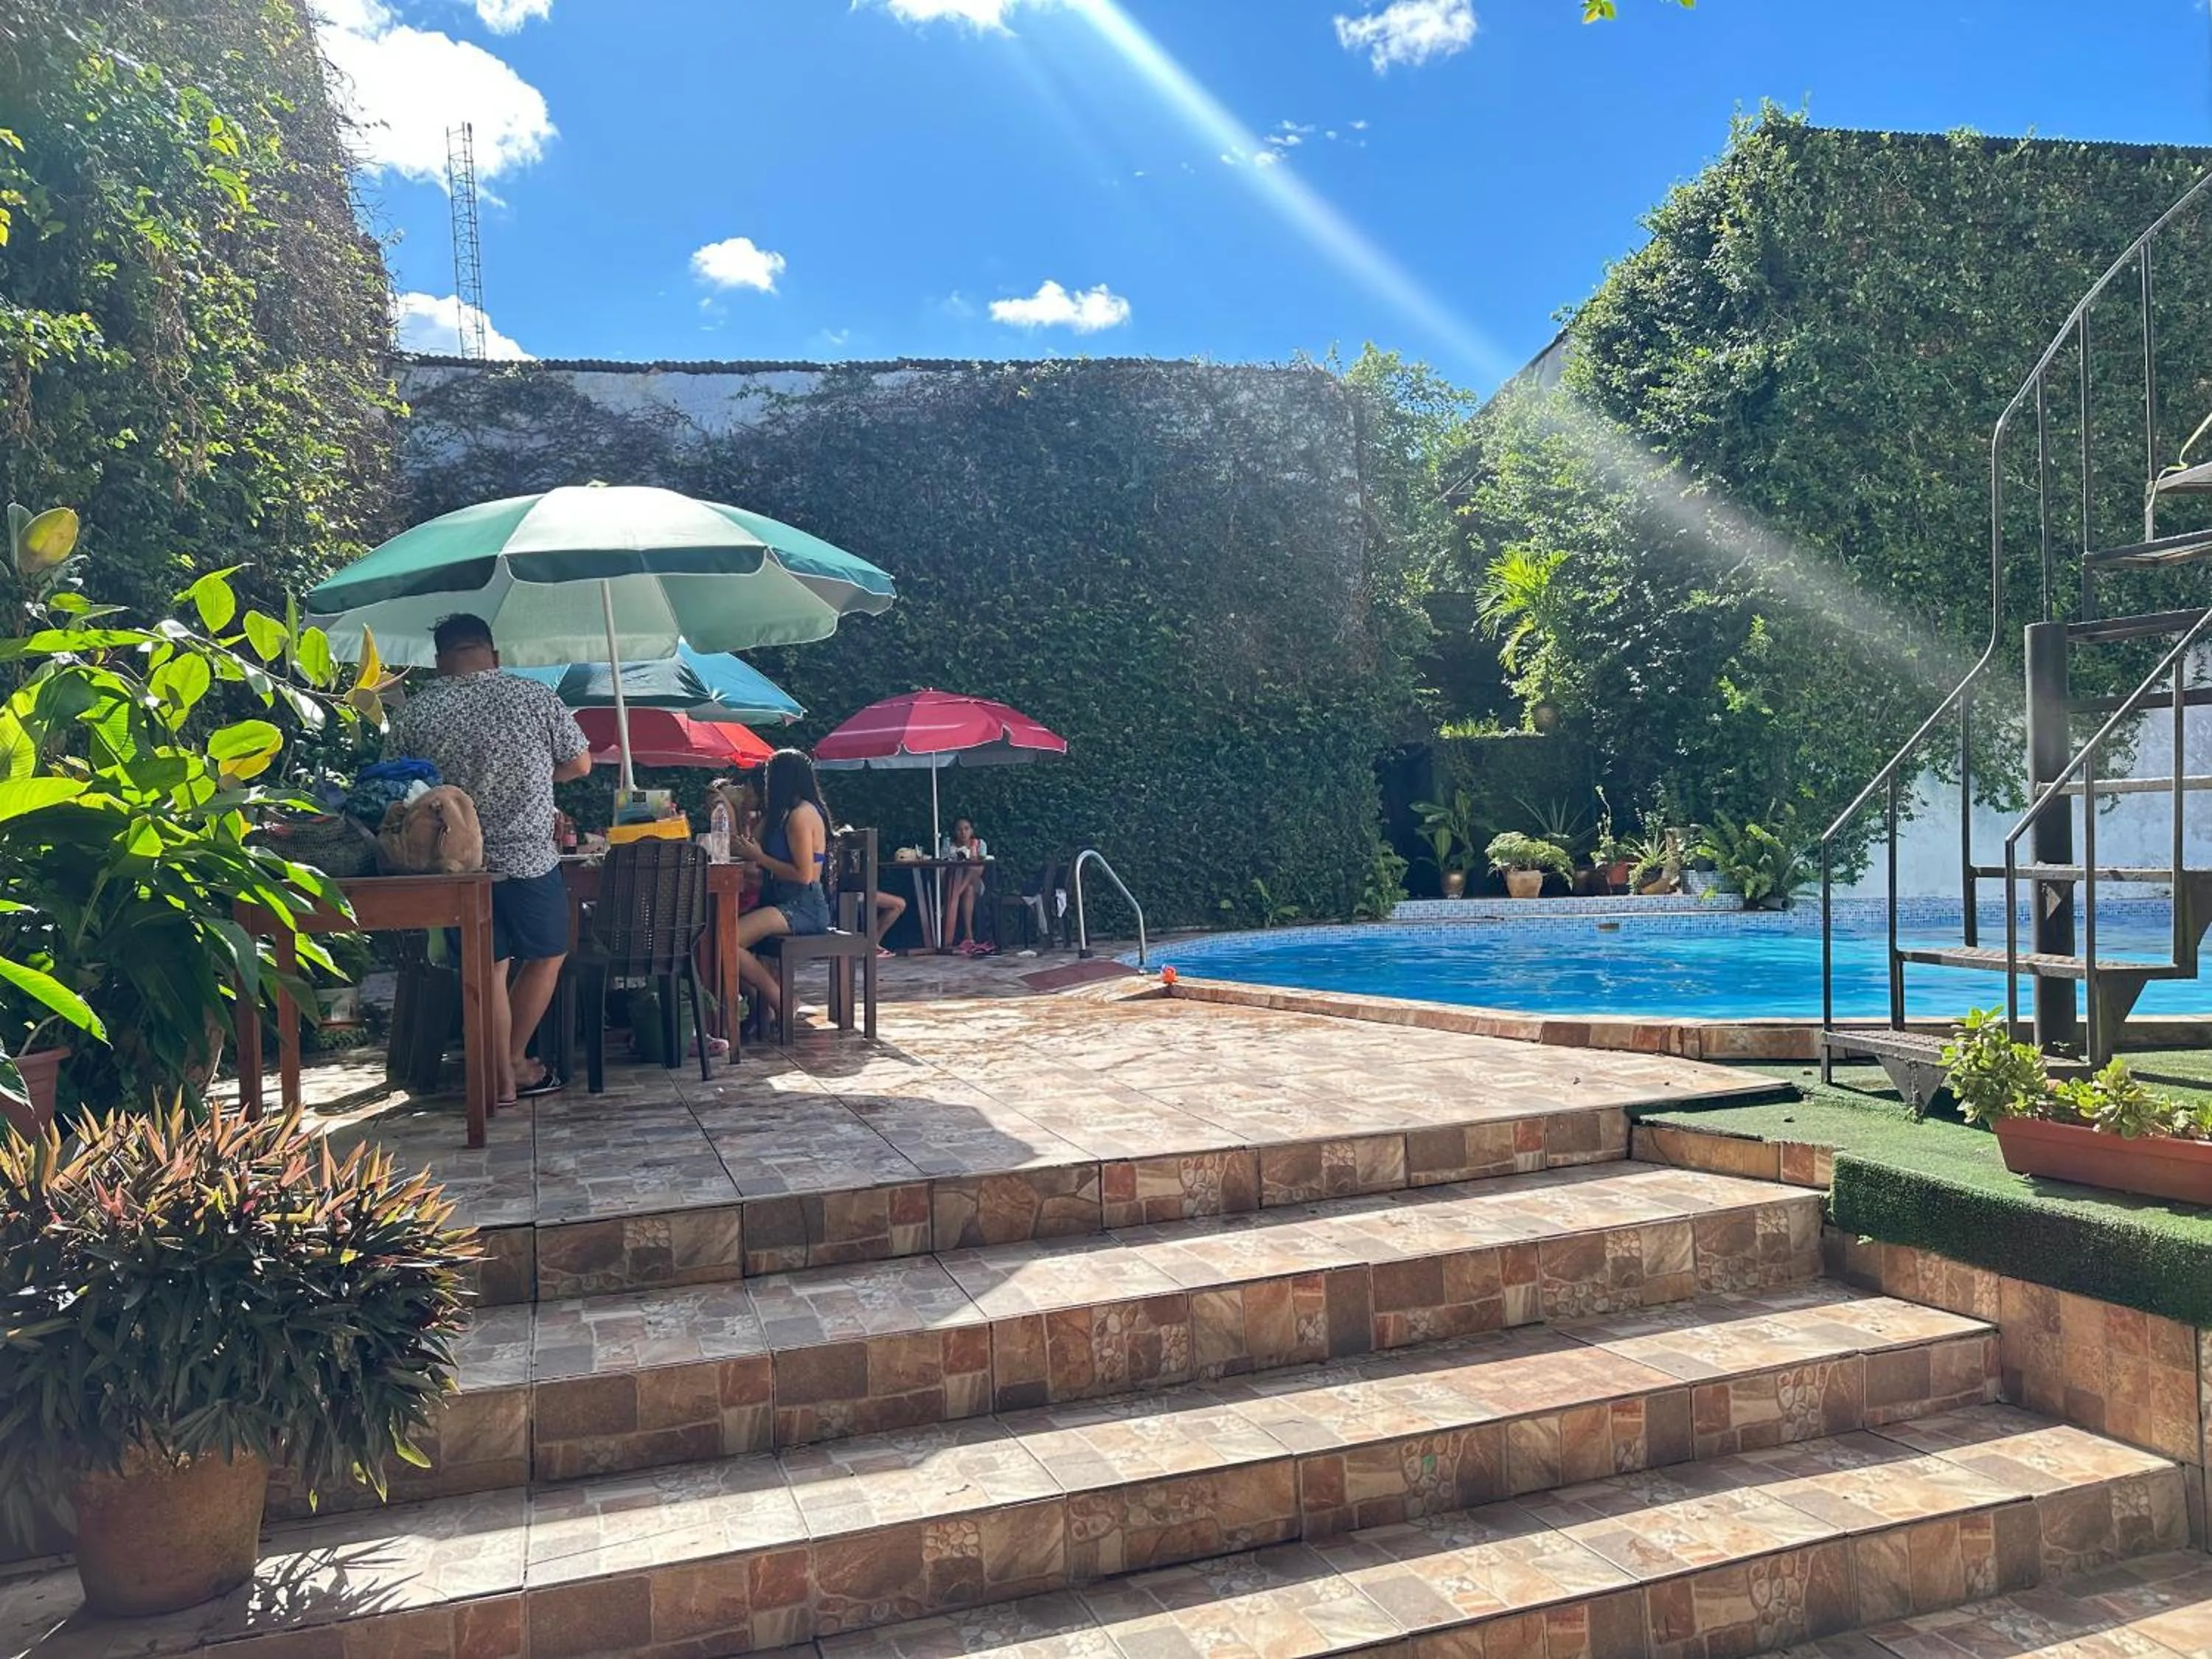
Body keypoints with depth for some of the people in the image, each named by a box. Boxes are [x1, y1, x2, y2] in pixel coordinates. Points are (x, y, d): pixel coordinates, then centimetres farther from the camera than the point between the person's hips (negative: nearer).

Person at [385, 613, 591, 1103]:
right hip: (530, 857, -2)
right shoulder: (535, 696, -3)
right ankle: (515, 1061, 21)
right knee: (546, 955, 18)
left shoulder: (415, 712, -1)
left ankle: (502, 1079, 14)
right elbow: (580, 763, 4)